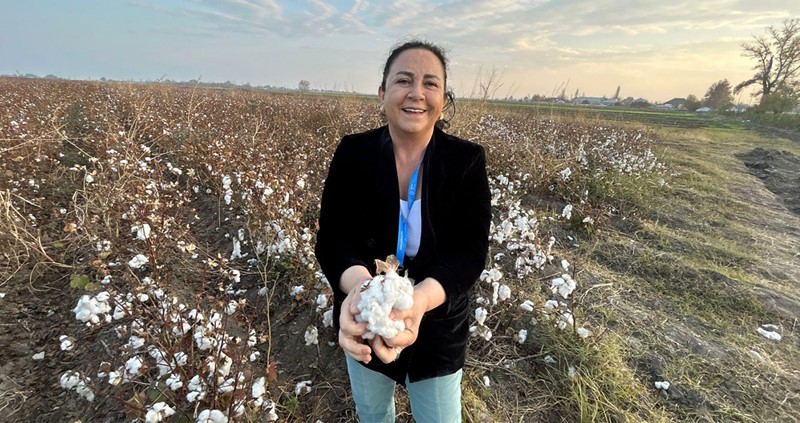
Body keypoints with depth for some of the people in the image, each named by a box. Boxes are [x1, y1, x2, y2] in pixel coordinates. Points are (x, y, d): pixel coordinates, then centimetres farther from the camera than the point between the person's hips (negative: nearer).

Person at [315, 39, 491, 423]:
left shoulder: (467, 161, -15)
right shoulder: (352, 153, -13)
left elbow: (471, 251, -20)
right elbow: (330, 237, -16)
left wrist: (419, 301, -41)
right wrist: (358, 284, -40)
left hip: (437, 327, -1)